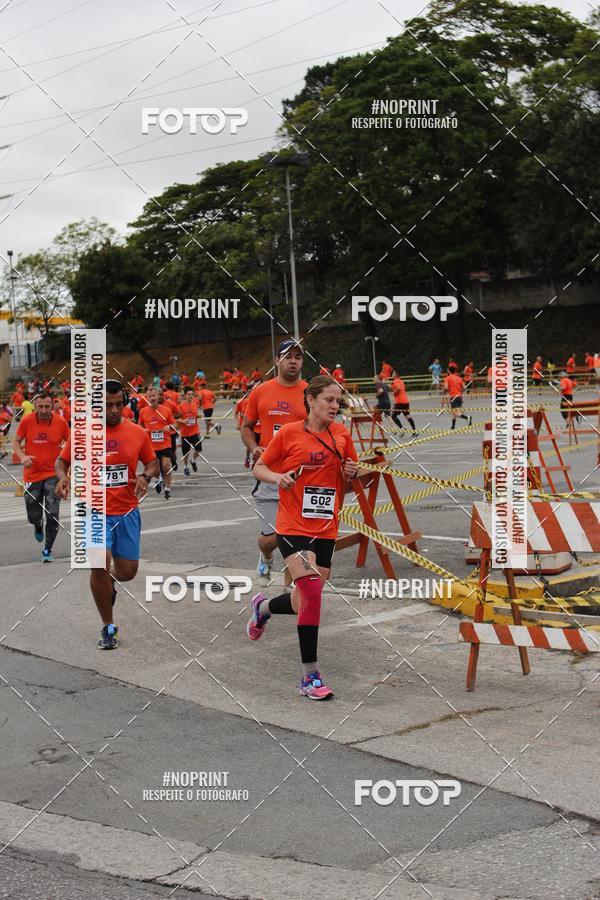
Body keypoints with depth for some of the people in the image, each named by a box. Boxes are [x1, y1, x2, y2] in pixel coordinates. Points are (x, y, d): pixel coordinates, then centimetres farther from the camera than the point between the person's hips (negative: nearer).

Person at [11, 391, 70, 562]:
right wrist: (22, 456, -16)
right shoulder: (27, 420, -8)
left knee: (53, 514, -11)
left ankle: (48, 549, 8)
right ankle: (38, 526, 46)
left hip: (53, 474, -1)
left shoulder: (60, 422, -8)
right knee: (33, 516, 8)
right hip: (32, 474, 1)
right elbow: (16, 442, 3)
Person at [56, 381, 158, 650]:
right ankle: (108, 626, 1)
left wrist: (146, 476, -11)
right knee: (99, 564, -19)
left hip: (127, 513, 2)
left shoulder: (138, 432, 0)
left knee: (127, 572, 6)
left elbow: (152, 462, 11)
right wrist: (62, 477, -15)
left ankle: (110, 579, 47)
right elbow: (62, 461, 7)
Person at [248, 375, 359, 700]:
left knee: (306, 601, 9)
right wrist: (278, 477, -18)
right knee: (312, 592, -19)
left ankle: (264, 606, 43)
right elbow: (259, 468, 2)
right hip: (293, 527, -5)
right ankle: (310, 676, -10)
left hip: (326, 530, 5)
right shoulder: (289, 433, -6)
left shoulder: (342, 434, 5)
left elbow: (350, 476, 17)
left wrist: (352, 473, -6)